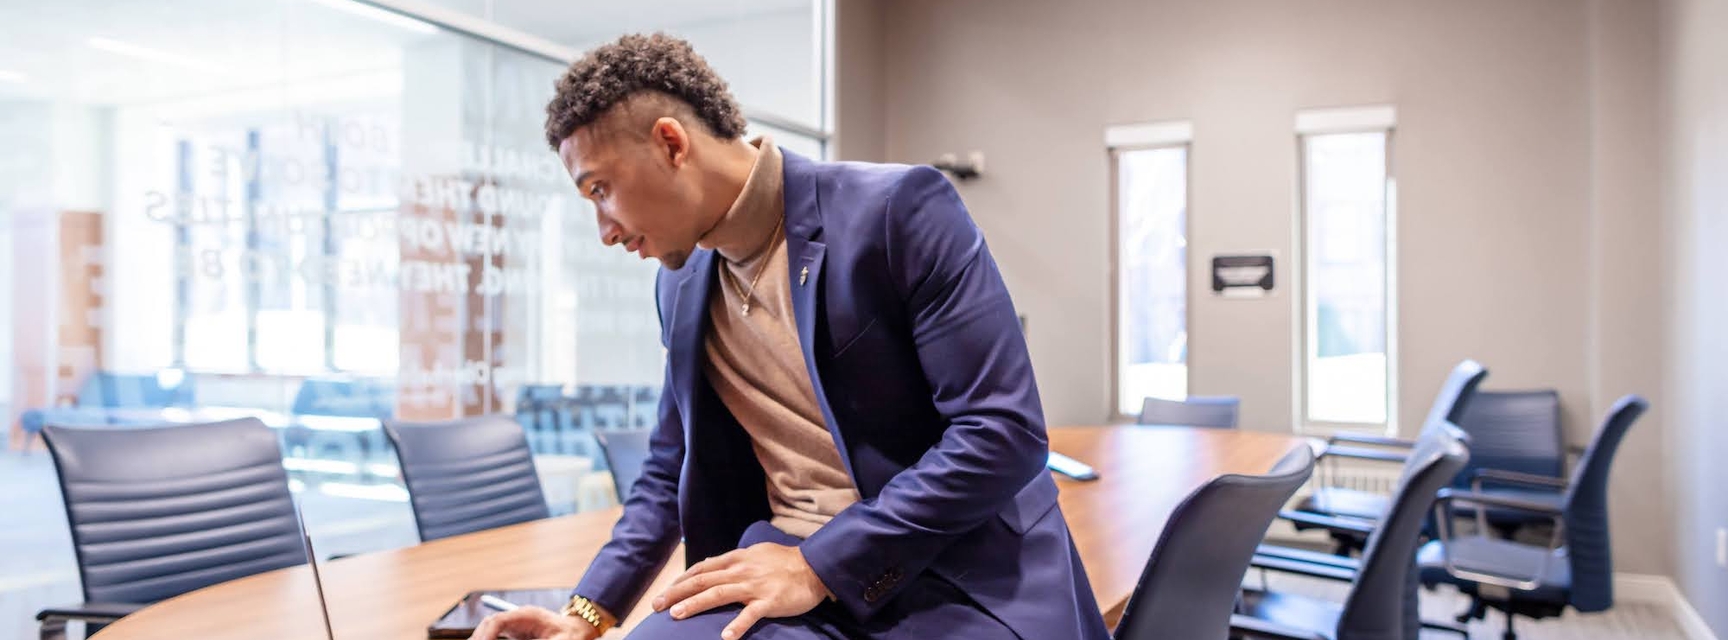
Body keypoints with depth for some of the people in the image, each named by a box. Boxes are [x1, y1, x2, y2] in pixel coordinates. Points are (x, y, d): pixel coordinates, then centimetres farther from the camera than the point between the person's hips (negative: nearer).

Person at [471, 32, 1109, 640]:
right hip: (784, 569, 5)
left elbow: (1005, 432, -16)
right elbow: (672, 467, 19)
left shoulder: (899, 209, -12)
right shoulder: (681, 285, 9)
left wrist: (819, 566, -16)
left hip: (963, 578, -4)